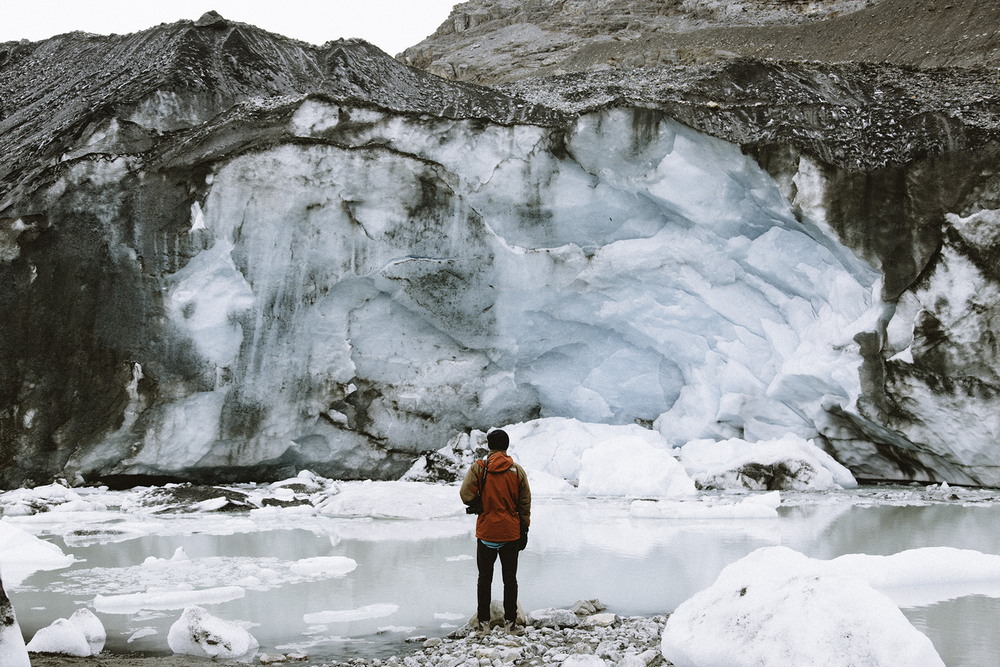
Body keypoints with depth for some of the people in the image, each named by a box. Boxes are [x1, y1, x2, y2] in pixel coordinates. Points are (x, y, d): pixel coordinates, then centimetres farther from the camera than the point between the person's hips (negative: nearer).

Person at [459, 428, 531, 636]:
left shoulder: (478, 468, -8)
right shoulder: (517, 471, -2)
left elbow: (466, 495, -16)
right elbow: (525, 504, 1)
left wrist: (480, 504, 6)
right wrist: (524, 531, 10)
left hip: (486, 531, -1)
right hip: (511, 533, 1)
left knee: (484, 578, 10)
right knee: (510, 578, 11)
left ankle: (483, 622, 11)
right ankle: (510, 622, 12)